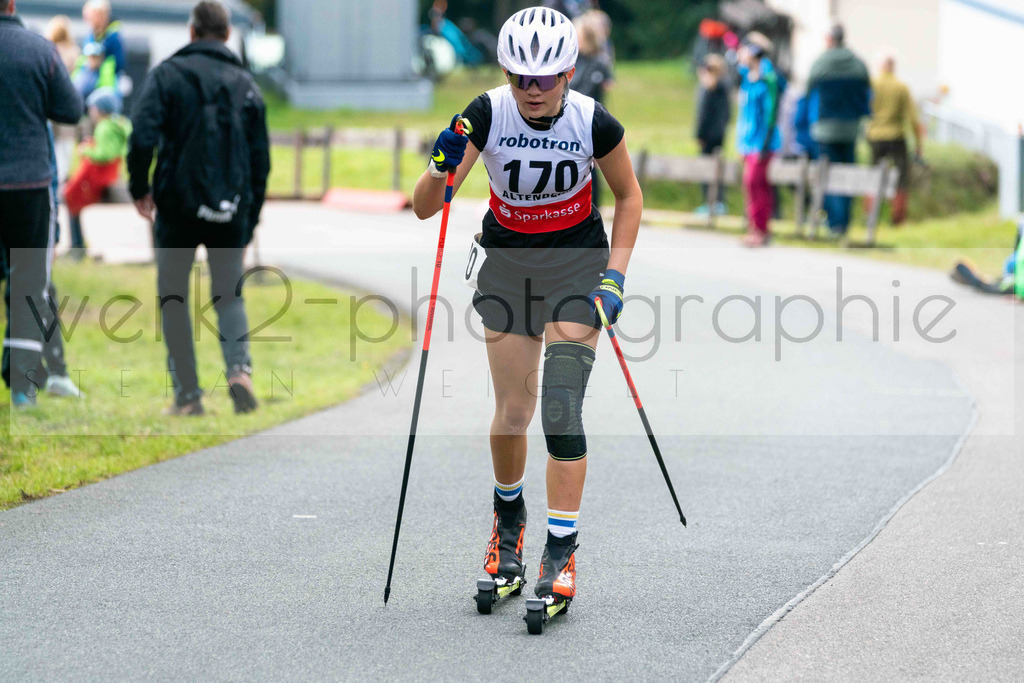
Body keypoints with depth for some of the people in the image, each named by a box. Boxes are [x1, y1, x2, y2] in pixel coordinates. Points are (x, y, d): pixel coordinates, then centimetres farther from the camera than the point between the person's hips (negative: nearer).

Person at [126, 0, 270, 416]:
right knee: (229, 295, 14)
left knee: (173, 299, 10)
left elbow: (143, 136, -14)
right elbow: (261, 158, 10)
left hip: (178, 209, -3)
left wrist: (139, 188, 1)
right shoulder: (246, 84, 8)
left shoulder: (168, 74, -3)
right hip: (231, 213, 3)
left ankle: (187, 394, 6)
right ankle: (239, 367, -13)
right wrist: (251, 217, 18)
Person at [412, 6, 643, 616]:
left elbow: (629, 195, 1)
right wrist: (442, 170, -39)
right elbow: (425, 208, -18)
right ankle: (508, 514, 34)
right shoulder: (487, 115, -18)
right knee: (513, 412, 4)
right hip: (508, 262, 2)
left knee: (561, 406, -15)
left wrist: (616, 274, -7)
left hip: (578, 262, -2)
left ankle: (562, 553, -11)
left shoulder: (594, 123, -18)